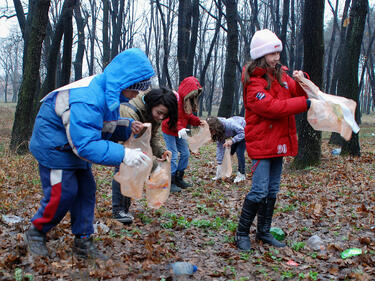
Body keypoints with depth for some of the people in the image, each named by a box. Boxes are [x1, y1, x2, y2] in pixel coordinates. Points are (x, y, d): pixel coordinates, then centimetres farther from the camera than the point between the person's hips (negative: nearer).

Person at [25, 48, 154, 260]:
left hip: (76, 145, 10)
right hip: (54, 146, -9)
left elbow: (108, 125, 8)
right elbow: (86, 145, -38)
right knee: (63, 193, -7)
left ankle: (83, 242, 17)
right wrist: (122, 154, -41)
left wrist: (131, 127, -11)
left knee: (86, 190, 7)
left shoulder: (109, 93, -4)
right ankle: (36, 233, 18)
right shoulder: (86, 101, -36)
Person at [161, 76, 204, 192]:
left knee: (185, 153, 10)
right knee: (173, 155, -10)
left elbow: (189, 116, 13)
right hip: (169, 131, -9)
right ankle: (170, 183, -2)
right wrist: (179, 128, -45)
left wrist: (198, 122, -5)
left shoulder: (188, 101, 5)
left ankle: (179, 179, 22)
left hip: (179, 132, 9)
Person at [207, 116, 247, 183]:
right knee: (230, 151, 2)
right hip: (236, 132, 7)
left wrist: (232, 140, -43)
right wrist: (219, 164, -15)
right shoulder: (218, 133, -17)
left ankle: (241, 174, -2)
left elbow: (243, 132, -33)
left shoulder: (229, 124, -40)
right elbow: (220, 147, -13)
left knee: (239, 152, -15)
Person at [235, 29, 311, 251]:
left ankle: (264, 232, 25)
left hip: (279, 142, 8)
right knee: (260, 191, -10)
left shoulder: (281, 75, 13)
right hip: (261, 142, -8)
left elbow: (297, 93, 13)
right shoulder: (254, 82, -12)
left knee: (272, 191, 13)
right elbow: (271, 107, -24)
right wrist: (304, 104, -24)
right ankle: (242, 233, 6)